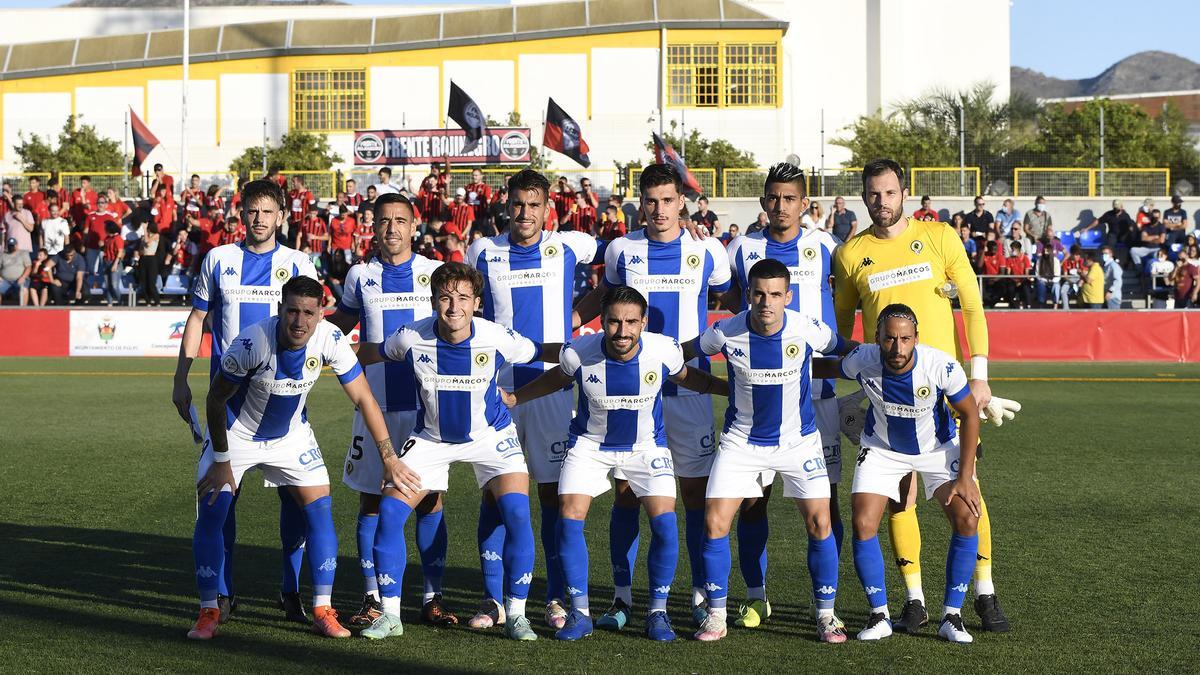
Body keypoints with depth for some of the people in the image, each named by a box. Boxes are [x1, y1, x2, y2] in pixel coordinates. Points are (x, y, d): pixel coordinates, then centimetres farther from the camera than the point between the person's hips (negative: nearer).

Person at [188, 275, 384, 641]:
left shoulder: (330, 339, -25)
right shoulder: (252, 342, -33)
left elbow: (363, 398, -15)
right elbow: (215, 399, -19)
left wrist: (390, 457, -17)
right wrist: (221, 461, -16)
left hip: (291, 435, 3)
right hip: (236, 433, -3)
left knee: (320, 511, -6)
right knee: (210, 514, -11)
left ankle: (323, 612, 3)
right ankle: (208, 613, 2)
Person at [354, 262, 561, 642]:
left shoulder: (498, 339, -23)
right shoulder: (412, 338, -19)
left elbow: (545, 353, -6)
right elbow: (366, 354, 0)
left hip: (491, 435, -1)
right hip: (431, 437, 2)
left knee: (517, 513, -20)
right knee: (389, 512, -11)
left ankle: (515, 614, -4)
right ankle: (390, 614, 3)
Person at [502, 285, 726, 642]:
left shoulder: (664, 351, -23)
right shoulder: (578, 353, -23)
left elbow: (687, 377, 1)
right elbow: (558, 378, 2)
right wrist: (512, 399, -1)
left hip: (647, 445, 0)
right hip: (590, 444, 0)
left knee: (664, 522, -14)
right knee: (570, 519, -12)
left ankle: (658, 612, 4)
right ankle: (579, 613, 3)